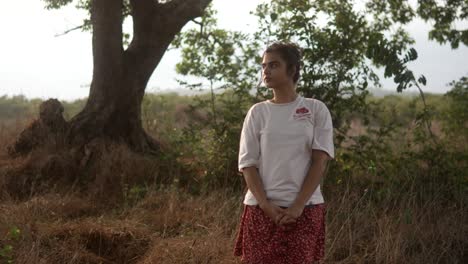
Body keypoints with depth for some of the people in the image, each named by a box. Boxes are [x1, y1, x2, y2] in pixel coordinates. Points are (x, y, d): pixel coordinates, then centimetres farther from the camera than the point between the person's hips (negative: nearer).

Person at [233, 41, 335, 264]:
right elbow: (248, 164, 1)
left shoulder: (316, 110, 1)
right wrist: (265, 205, -11)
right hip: (262, 209, 1)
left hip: (305, 209, -1)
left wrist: (298, 206, -12)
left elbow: (320, 162, -4)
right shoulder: (258, 112, 4)